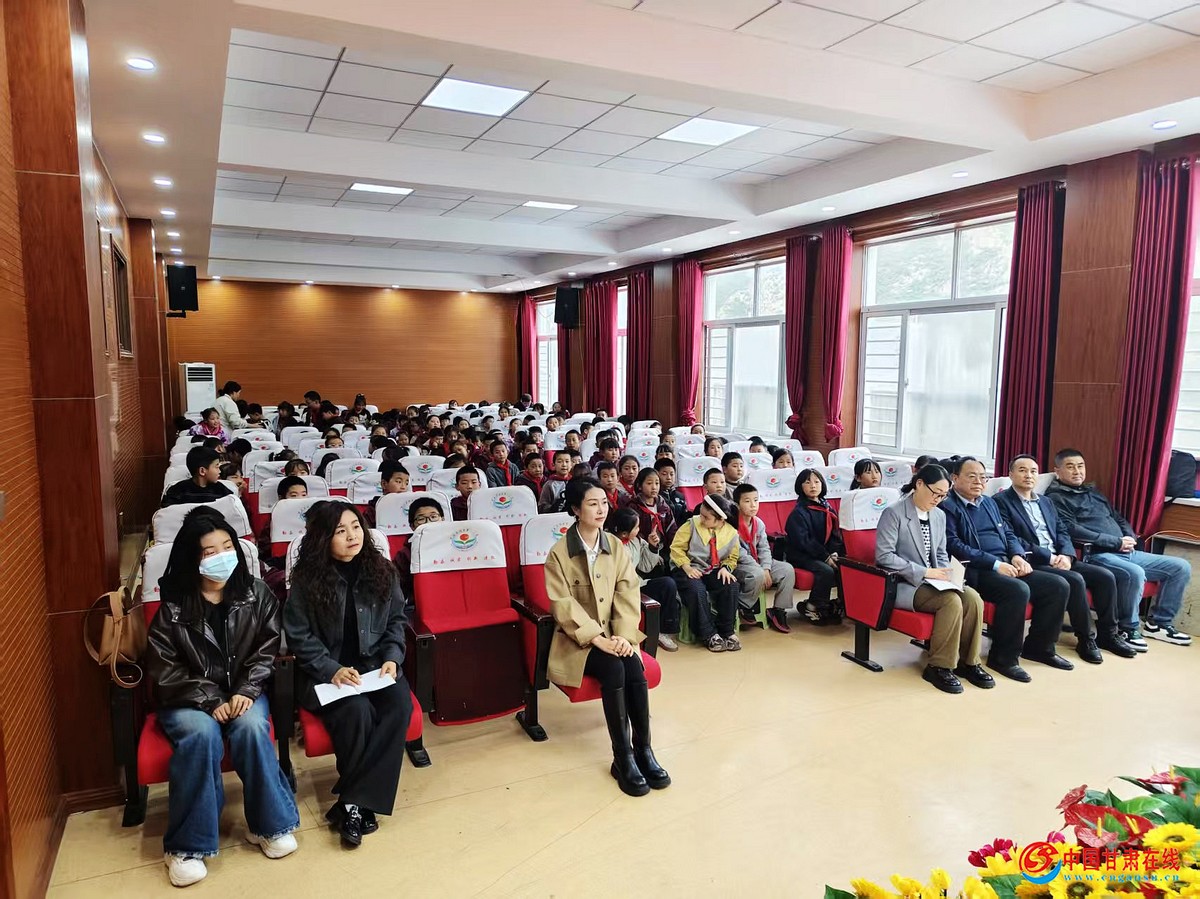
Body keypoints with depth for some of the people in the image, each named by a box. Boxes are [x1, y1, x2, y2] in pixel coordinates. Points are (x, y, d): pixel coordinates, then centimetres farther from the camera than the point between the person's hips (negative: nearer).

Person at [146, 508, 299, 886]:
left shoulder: (256, 593, -2)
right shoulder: (173, 606, -6)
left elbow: (267, 651, 0)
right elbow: (165, 668, -7)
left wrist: (246, 691, -15)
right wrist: (210, 701, -17)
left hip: (243, 690, 1)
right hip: (189, 698, -1)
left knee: (252, 727, -29)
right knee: (201, 734, -32)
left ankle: (269, 824, -13)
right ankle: (187, 845, -19)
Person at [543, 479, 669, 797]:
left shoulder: (617, 547, 4)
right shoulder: (558, 553, -10)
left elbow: (628, 595, -1)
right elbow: (564, 606, -14)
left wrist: (623, 635, -16)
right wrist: (598, 639, -22)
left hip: (614, 634, 4)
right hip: (577, 639, -4)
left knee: (636, 671, -26)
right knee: (614, 670, -30)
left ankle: (643, 750, -14)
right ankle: (623, 758, -20)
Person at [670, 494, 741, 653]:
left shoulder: (731, 533, -1)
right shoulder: (692, 524, -7)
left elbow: (732, 557, 13)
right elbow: (676, 547, -4)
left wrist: (726, 568, -9)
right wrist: (687, 567, -17)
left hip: (714, 571, 2)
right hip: (690, 570, -2)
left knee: (731, 586, -28)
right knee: (697, 590, -34)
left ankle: (726, 631, -10)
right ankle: (709, 635, -19)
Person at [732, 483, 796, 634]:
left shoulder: (759, 523, 6)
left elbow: (764, 548, 4)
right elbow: (739, 553, -21)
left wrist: (766, 569, -13)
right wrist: (760, 570, -22)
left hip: (757, 562, 8)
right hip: (738, 565, -7)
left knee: (788, 570, -9)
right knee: (757, 575, -38)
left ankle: (778, 611, 0)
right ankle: (742, 607, -13)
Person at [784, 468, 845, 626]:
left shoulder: (827, 508, 13)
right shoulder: (798, 512, -8)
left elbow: (835, 534, 13)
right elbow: (804, 541, -14)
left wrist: (834, 553, -6)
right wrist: (825, 557, -17)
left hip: (826, 553, 6)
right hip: (802, 556, -6)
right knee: (826, 571, -30)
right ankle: (811, 608, -12)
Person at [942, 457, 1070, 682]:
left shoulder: (989, 502, 23)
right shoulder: (947, 506, -5)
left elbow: (1007, 534, 22)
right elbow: (954, 545, -15)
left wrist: (1017, 555, -1)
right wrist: (995, 563, -19)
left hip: (1006, 566, 9)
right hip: (976, 571, -8)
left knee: (1058, 586, -5)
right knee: (1018, 590, -32)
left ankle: (1039, 646, 12)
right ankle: (1003, 657, -16)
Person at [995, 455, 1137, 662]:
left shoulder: (1045, 502, 22)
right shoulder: (1001, 501, -5)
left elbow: (1062, 532, 15)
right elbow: (1010, 539, -15)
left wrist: (1066, 555, -7)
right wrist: (1048, 557, -16)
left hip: (1059, 559, 8)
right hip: (1033, 563, -8)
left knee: (1105, 576, -6)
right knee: (1075, 580, -27)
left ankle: (1108, 634, 9)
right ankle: (1085, 639, -9)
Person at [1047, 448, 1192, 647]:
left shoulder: (1095, 494, 23)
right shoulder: (1056, 498, -5)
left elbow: (1119, 518, 26)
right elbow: (1073, 531, -16)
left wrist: (1130, 538, 2)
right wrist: (1117, 542, -14)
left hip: (1126, 552, 9)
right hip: (1095, 555, -9)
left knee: (1181, 567, 3)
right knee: (1135, 573, -34)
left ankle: (1159, 622, 12)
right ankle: (1128, 628, -11)